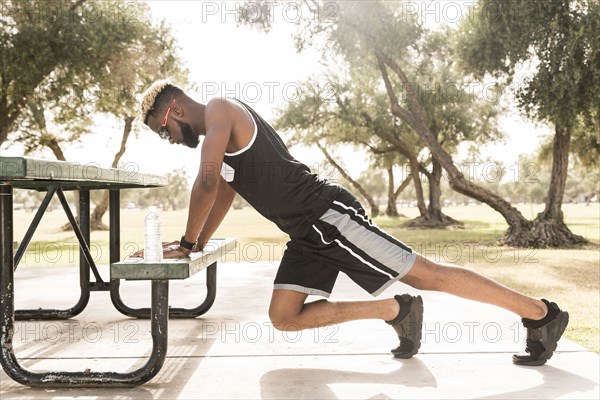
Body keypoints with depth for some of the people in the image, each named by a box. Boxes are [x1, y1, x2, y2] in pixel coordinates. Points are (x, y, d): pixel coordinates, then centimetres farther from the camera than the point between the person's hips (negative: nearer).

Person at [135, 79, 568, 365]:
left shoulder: (220, 110, -7)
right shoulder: (218, 138, 23)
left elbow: (207, 183, -17)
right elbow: (222, 195, 29)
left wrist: (188, 243, -7)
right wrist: (196, 245, 18)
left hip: (329, 215, -10)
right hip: (307, 235, 10)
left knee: (426, 273, -6)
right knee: (284, 317, 6)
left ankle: (542, 314, 7)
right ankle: (393, 310, 12)